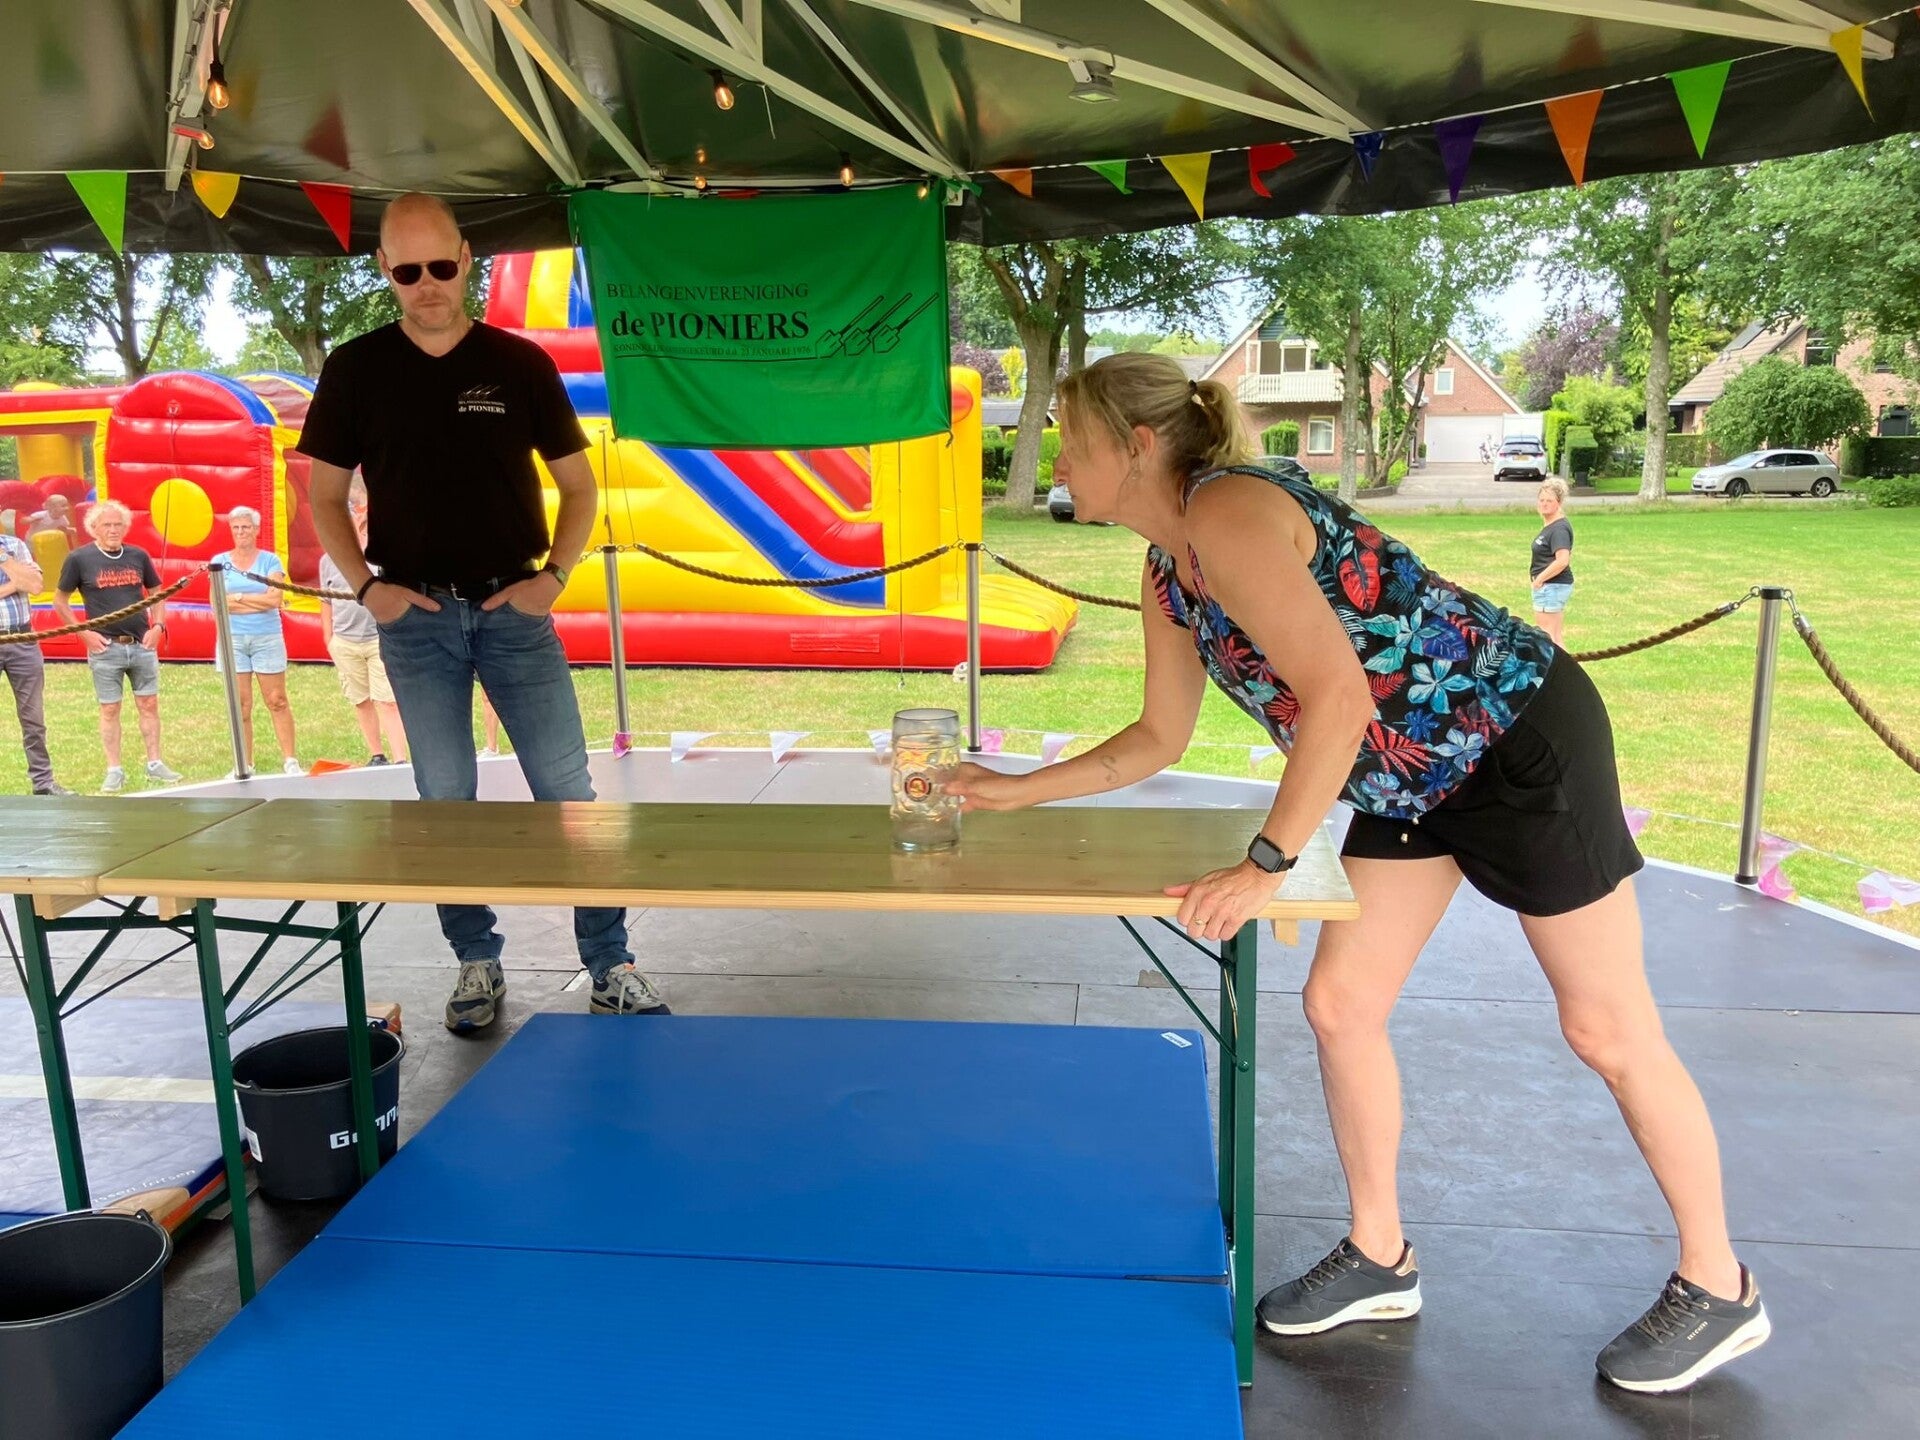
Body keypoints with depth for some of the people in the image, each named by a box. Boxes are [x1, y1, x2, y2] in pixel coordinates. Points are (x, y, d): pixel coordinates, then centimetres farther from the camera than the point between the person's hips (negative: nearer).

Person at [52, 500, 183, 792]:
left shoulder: (138, 556, 4)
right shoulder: (79, 558, -4)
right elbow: (60, 601, 3)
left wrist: (158, 626, 1)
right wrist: (84, 633, -5)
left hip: (142, 645, 3)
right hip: (106, 648, -3)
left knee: (149, 704, 7)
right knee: (110, 709, 3)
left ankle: (155, 764, 16)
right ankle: (114, 771, 10)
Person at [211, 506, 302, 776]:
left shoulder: (270, 560, 4)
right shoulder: (219, 561, 7)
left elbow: (274, 598, -9)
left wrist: (237, 597, -7)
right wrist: (258, 602, -8)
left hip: (267, 638, -1)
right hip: (232, 639, 1)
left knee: (277, 701, -1)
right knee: (240, 705, 3)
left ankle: (290, 761, 3)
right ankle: (245, 765, 10)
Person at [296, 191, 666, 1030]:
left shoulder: (519, 363, 2)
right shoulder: (355, 371, 4)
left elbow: (577, 484, 7)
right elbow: (325, 497, 10)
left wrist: (554, 574, -6)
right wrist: (365, 586, -4)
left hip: (513, 607, -1)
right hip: (416, 614, 1)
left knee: (567, 791, -3)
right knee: (445, 799, 7)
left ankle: (610, 966, 5)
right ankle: (476, 963, 21)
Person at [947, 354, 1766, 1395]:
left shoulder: (1227, 511, -24)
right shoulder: (1165, 575, 4)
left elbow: (1338, 697, -31)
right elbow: (1160, 738, 13)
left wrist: (1264, 866, -28)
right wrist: (1016, 791, 9)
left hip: (1521, 736, -9)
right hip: (1411, 779, 9)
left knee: (1608, 1031, 4)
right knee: (1340, 1008, 8)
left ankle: (1717, 1289, 25)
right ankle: (1379, 1259, 26)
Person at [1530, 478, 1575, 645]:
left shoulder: (1559, 528, -18)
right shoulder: (1550, 525, 13)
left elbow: (1562, 560, -29)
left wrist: (1540, 578, -19)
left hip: (1552, 586, -11)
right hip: (1558, 586, 11)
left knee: (1547, 638, -5)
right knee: (1555, 638, 15)